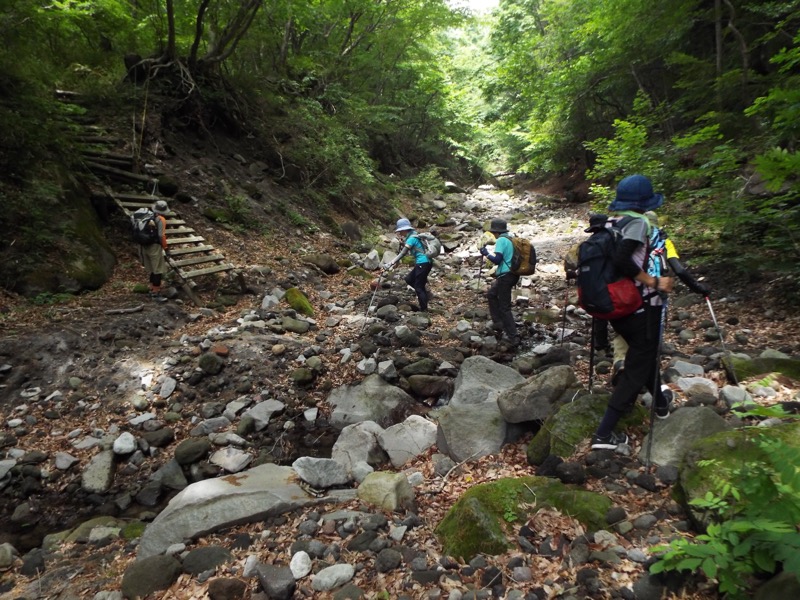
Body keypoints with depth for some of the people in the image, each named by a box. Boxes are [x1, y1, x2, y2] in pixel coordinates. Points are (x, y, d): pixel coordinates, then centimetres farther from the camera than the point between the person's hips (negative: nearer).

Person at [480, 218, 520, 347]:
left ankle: (513, 337, -2)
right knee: (491, 294, 26)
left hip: (505, 276, -9)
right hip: (512, 275, 9)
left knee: (504, 307, -3)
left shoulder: (501, 240, -14)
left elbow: (497, 260, -20)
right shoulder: (511, 239, 11)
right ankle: (498, 323, 28)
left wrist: (486, 253, -6)